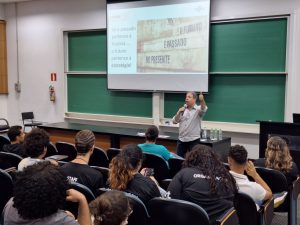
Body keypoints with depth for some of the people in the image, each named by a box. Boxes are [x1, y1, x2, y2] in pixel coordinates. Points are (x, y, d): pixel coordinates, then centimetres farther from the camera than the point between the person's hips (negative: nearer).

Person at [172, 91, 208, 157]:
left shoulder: (198, 109, -4)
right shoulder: (182, 109, 9)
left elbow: (204, 109, -28)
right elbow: (175, 121, 5)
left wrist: (202, 100, -48)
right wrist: (179, 113, -12)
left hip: (193, 140, -4)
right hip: (181, 139, 4)